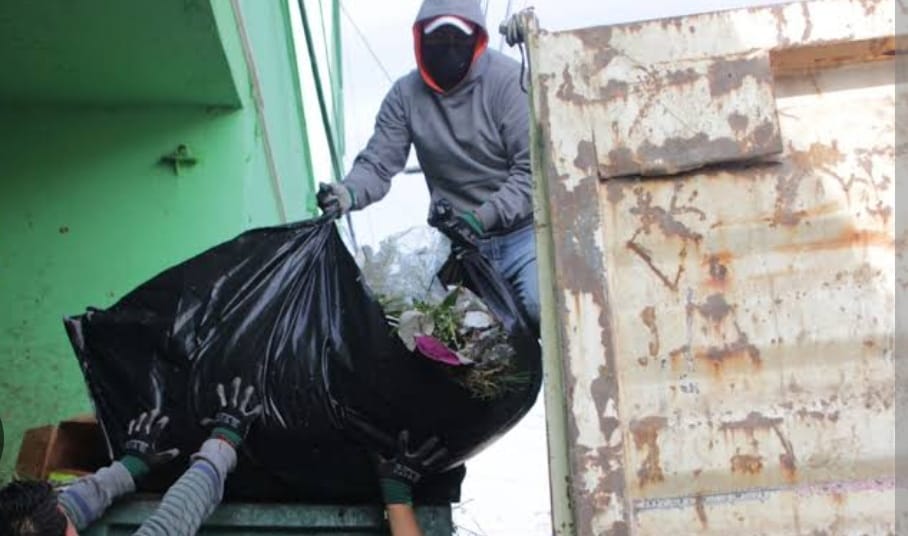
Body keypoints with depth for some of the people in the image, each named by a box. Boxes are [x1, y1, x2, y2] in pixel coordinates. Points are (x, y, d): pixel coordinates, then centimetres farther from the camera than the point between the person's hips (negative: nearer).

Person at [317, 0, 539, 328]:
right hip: (457, 240, 4)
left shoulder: (508, 80, -12)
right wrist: (349, 192, -24)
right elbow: (378, 163, -1)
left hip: (520, 231, -3)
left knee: (542, 306, -28)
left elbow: (533, 169, -14)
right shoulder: (406, 94, -1)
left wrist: (483, 218, -24)